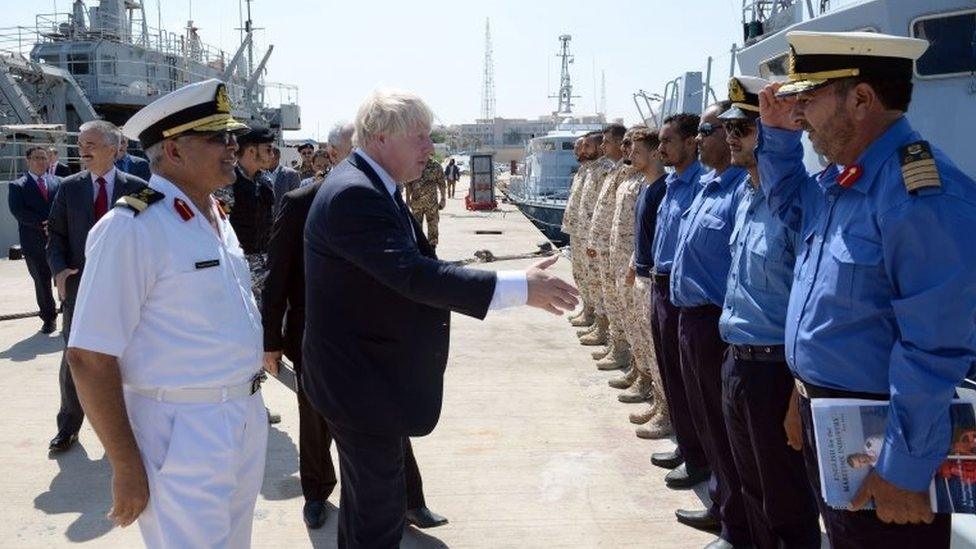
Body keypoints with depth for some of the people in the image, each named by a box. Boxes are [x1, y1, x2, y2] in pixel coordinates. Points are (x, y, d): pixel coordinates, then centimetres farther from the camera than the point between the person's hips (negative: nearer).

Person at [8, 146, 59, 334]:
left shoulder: (58, 182, 10)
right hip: (34, 243, -1)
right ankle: (49, 318, 19)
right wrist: (43, 224, -18)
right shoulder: (17, 186, 3)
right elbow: (18, 211, -9)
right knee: (42, 283, 7)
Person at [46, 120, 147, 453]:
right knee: (73, 358, 8)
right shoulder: (69, 188, 5)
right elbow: (56, 234, 7)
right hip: (79, 285, 2)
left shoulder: (136, 188, -2)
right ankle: (68, 425, 22)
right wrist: (58, 269, -8)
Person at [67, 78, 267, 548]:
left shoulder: (217, 218, 8)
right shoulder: (131, 228, -18)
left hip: (247, 417, 8)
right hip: (182, 432, -8)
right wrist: (126, 468, -15)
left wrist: (249, 403, 16)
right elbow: (90, 357, -19)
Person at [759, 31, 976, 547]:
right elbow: (785, 198, 28)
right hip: (820, 413, 9)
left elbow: (935, 348, -26)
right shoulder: (836, 180, 4)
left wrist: (905, 471, -23)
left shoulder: (923, 194, -25)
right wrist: (777, 132, 10)